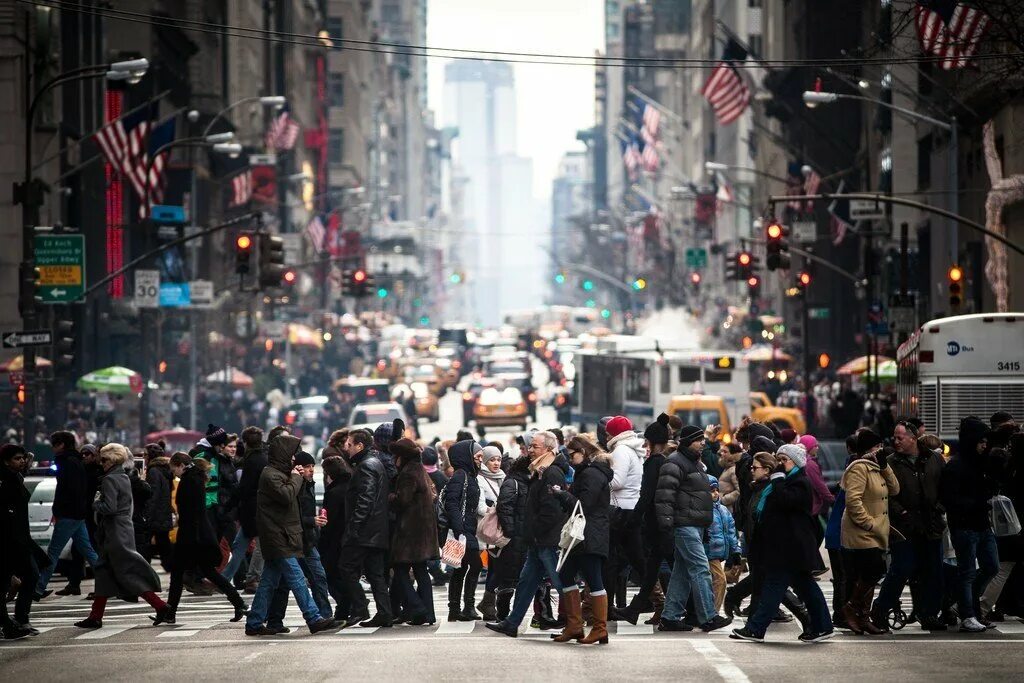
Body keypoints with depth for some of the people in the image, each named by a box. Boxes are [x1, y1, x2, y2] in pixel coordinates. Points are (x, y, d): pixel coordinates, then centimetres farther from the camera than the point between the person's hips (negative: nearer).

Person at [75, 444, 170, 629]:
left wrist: (95, 504, -5)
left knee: (128, 573, -8)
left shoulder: (109, 480, -14)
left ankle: (160, 605, -12)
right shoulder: (124, 478, 13)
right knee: (104, 572, 12)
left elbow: (109, 507, -23)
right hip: (125, 529, 10)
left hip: (115, 534, -10)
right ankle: (95, 617, 14)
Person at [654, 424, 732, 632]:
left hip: (695, 527, 10)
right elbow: (664, 496, -18)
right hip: (684, 527, -10)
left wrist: (705, 529, 28)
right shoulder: (675, 463, -10)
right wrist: (666, 527, -23)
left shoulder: (693, 463, 22)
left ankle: (670, 617, 12)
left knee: (682, 572, 9)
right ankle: (708, 617, -15)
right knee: (700, 568, -13)